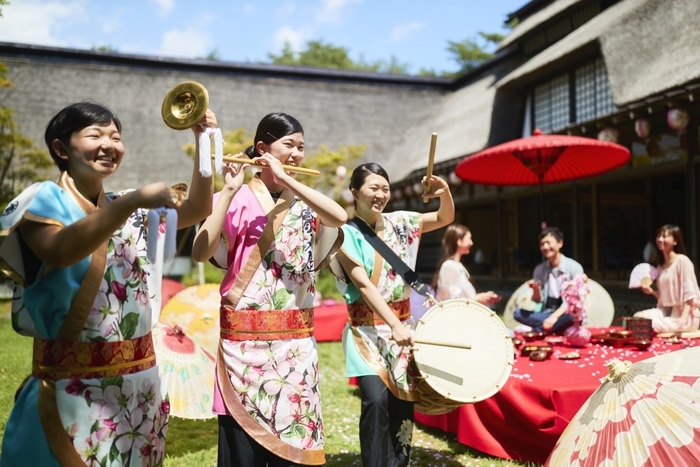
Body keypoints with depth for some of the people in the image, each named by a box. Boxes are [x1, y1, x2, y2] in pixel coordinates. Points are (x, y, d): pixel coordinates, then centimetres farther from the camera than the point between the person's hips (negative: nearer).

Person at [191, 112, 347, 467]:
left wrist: (287, 180, -19)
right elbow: (200, 253, -17)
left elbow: (340, 217, -13)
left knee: (293, 435, 9)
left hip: (296, 338, 4)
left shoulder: (304, 201, 8)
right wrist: (229, 190, -21)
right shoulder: (239, 198, -4)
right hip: (245, 338, -3)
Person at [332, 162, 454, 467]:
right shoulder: (347, 233, -9)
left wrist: (444, 192, -12)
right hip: (367, 330, -5)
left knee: (403, 401, 6)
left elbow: (445, 218, 10)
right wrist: (394, 325, -26)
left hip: (402, 324, 5)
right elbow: (363, 284, -18)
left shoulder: (399, 222, 5)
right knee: (376, 399, -18)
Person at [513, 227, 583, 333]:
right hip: (546, 314, 3)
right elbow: (538, 301, 5)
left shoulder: (574, 267, -8)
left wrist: (555, 316, -26)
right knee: (518, 313, -22)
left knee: (573, 317, -39)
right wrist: (536, 290, -18)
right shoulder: (539, 269, 4)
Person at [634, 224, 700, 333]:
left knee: (653, 325, -29)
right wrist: (652, 291, 1)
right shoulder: (661, 265, 15)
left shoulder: (682, 260, -9)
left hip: (686, 314, -7)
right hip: (666, 311, 8)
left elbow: (689, 292, -15)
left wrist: (683, 318, -24)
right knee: (637, 317, -13)